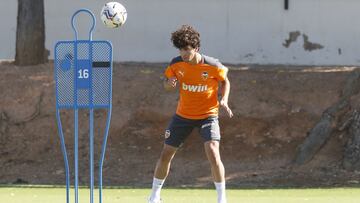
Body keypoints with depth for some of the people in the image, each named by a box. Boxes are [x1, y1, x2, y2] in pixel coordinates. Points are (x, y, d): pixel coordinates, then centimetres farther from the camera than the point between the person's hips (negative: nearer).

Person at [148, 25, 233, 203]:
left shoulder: (213, 66, -18)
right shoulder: (176, 64, -10)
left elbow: (225, 82, 1)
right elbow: (167, 83, 6)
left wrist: (224, 100, -16)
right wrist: (170, 84, -19)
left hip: (208, 114, -3)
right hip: (183, 114, 3)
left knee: (213, 153, -21)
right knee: (166, 154, 5)